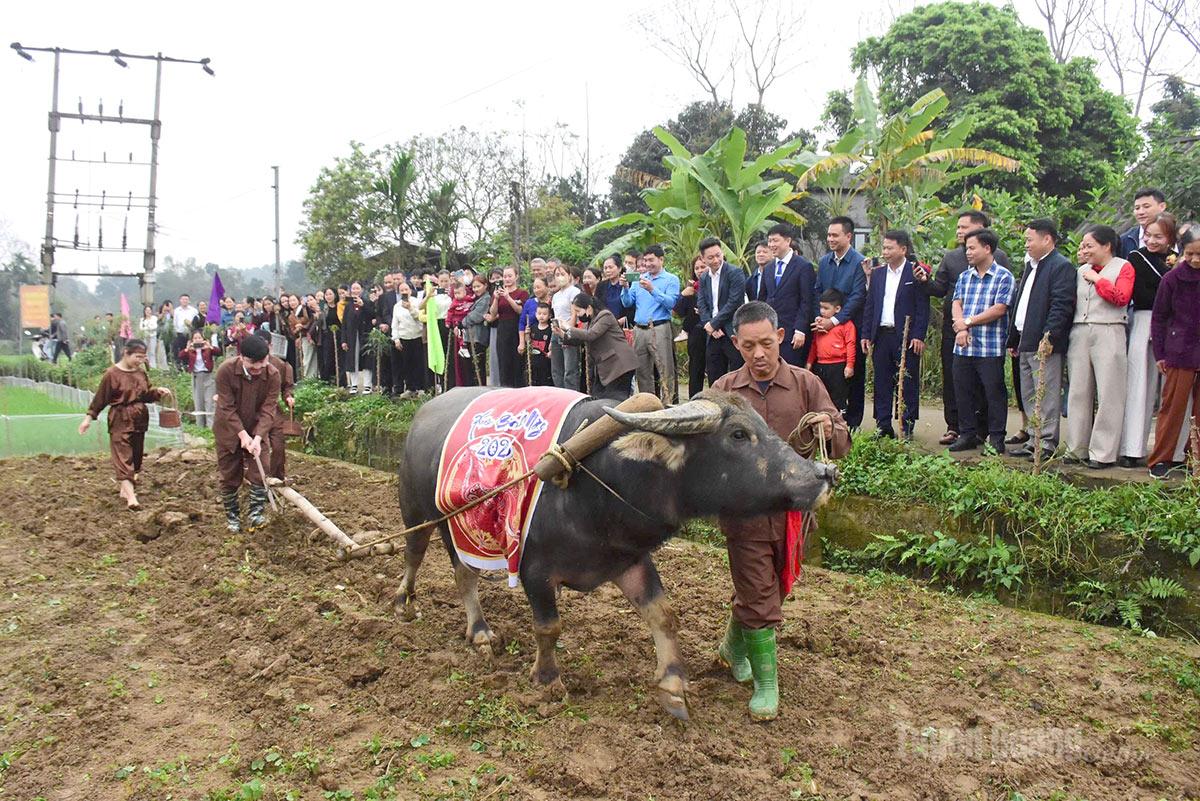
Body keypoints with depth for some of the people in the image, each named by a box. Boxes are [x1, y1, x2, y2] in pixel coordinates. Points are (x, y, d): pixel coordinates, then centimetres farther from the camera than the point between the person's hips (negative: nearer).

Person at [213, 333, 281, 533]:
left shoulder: (273, 375, -21)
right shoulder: (226, 370, -25)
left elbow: (268, 410, -20)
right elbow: (227, 408, -21)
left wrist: (258, 437, -31)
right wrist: (242, 434, -26)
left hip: (257, 429, 1)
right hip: (229, 430, -1)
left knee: (260, 470, -7)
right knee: (229, 475, 7)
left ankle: (256, 513, 2)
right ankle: (232, 516, 22)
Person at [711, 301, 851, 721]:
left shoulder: (805, 384, -3)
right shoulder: (723, 391, -3)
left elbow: (842, 445, -5)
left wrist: (829, 430, -27)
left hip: (792, 509, 2)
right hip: (744, 510, -2)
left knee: (773, 588, 20)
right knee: (759, 598, 1)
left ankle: (734, 645, 45)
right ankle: (765, 684, 15)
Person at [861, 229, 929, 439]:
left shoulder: (916, 272, -3)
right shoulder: (878, 273, 12)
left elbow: (923, 307, -5)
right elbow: (869, 305, 13)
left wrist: (918, 336, -12)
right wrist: (865, 335, 7)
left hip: (906, 337, -5)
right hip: (881, 335, 5)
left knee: (908, 384, 1)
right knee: (882, 382, 7)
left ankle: (907, 427, 8)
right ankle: (883, 426, 15)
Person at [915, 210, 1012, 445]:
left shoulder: (998, 257, 1)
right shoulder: (950, 257, 11)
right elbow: (940, 289, 9)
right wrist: (926, 281, -12)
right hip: (953, 326, 3)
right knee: (951, 377, 4)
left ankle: (982, 428, 12)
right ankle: (954, 427, 12)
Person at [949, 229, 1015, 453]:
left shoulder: (1003, 277, -4)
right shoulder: (964, 276, 15)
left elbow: (999, 309, -13)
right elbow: (956, 304, 6)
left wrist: (968, 321, -11)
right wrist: (961, 328, -12)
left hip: (990, 348, -6)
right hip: (963, 347, 6)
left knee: (994, 393, 0)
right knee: (963, 392, 9)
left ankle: (996, 439, 8)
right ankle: (967, 435, 20)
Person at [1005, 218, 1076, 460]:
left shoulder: (1061, 266, -8)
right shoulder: (1030, 266, 21)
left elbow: (1061, 306, -17)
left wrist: (1049, 337, -24)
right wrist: (1013, 339, 22)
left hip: (1044, 343, -10)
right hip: (1026, 343, 10)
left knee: (1046, 396, -5)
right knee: (1029, 396, 13)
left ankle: (1047, 443, 0)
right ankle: (1033, 440, 20)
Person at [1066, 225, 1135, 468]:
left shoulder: (1123, 267, 2)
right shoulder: (1082, 271, 18)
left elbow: (1122, 297, -14)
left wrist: (1097, 280, -9)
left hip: (1108, 334, -6)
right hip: (1079, 334, 6)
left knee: (1108, 395, -4)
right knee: (1078, 392, 6)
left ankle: (1103, 453, 0)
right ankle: (1078, 449, 13)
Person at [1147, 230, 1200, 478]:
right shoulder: (1173, 278, -3)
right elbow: (1159, 317, 2)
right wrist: (1159, 354, 0)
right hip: (1180, 353, -2)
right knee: (1172, 407, 1)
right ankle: (1160, 460, 8)